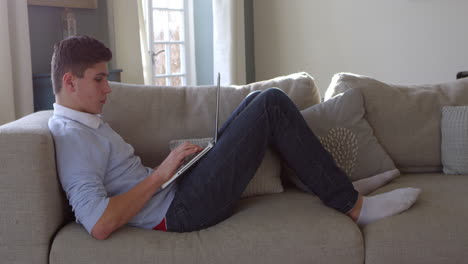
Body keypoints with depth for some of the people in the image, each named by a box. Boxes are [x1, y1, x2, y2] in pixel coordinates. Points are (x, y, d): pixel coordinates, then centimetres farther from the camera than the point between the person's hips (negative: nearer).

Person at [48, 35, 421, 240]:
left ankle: (337, 183, 18)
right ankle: (354, 206, -2)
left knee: (261, 102, 14)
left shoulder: (82, 123, 15)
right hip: (180, 209, -10)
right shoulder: (72, 137, -16)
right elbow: (99, 225, -28)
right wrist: (161, 173, -21)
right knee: (273, 104, -11)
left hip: (177, 190, 10)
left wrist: (171, 161, 4)